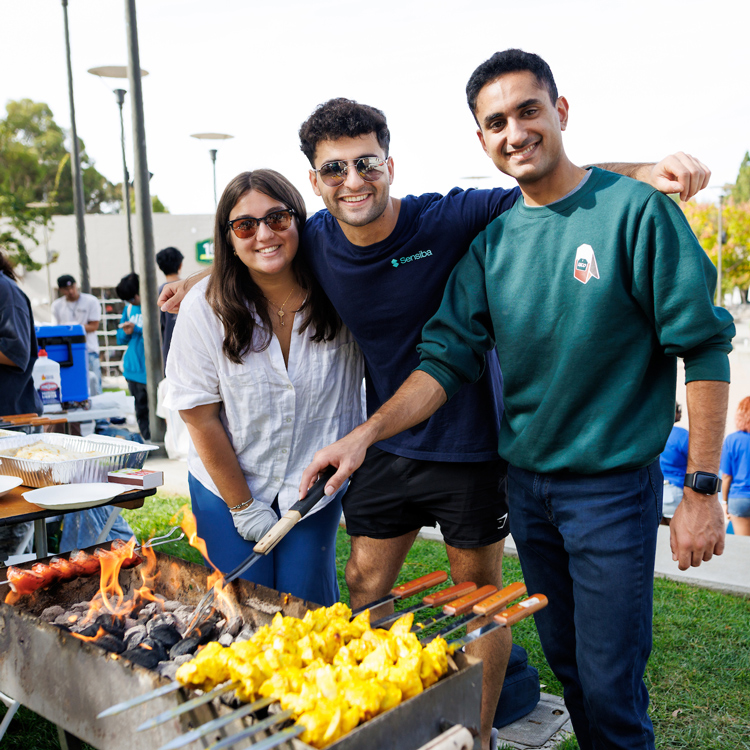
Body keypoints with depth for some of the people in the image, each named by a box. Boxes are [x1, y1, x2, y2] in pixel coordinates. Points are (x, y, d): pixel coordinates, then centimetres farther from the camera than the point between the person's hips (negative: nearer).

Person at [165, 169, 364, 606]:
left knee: (308, 609, 6)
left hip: (315, 486, 1)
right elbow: (201, 418, -10)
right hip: (228, 486, 0)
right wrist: (243, 507, -6)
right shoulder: (205, 308, -16)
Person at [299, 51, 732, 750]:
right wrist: (365, 434, -14)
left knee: (609, 687, 3)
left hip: (612, 484, -4)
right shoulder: (492, 240, 2)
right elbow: (447, 357, -1)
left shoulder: (635, 209, -11)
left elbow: (703, 348, -10)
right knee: (564, 659, 19)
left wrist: (702, 489, -12)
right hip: (525, 482, 5)